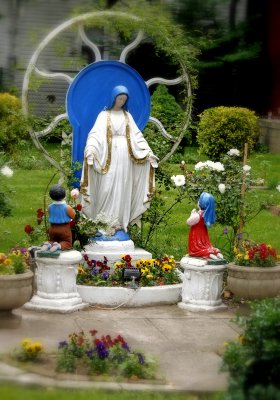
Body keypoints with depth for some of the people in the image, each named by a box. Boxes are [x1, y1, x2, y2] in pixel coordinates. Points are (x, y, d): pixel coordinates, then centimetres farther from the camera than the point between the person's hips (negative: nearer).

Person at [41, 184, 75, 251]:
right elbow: (74, 217, -7)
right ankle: (59, 246, -21)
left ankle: (49, 244, -12)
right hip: (64, 229, -3)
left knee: (53, 241, 25)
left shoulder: (50, 207, -8)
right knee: (67, 243, 12)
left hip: (53, 229, 3)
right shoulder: (67, 208, -19)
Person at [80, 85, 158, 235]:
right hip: (109, 155, -3)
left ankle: (120, 222, 6)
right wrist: (90, 149, -29)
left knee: (122, 189, 3)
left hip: (124, 156, 3)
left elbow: (137, 135, 10)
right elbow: (95, 133, -11)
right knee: (107, 188, -7)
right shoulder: (104, 115, 2)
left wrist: (148, 151, -1)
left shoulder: (127, 115, 13)